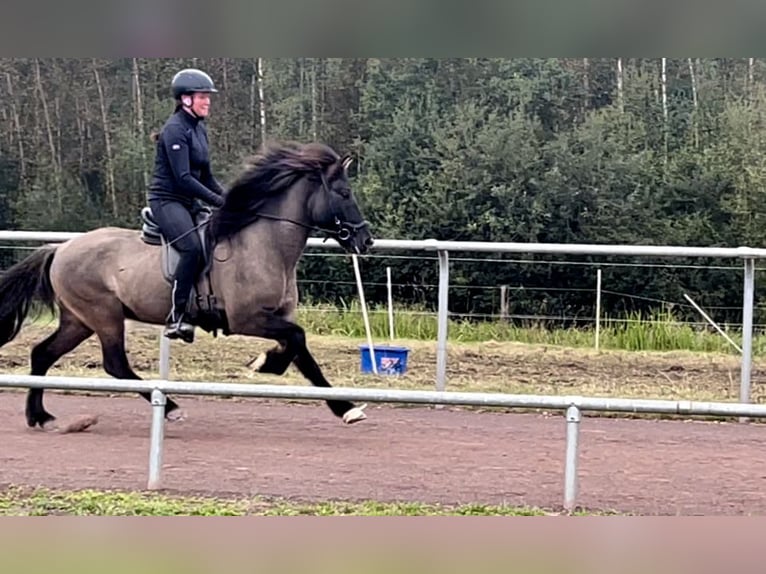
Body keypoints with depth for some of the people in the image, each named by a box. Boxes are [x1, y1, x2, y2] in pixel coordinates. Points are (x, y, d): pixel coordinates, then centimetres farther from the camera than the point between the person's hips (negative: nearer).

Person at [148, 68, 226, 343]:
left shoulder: (199, 129, 13)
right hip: (167, 200, -10)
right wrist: (219, 201, -21)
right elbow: (182, 178, -21)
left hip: (190, 202, 10)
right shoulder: (175, 129, -14)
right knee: (193, 247, -30)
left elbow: (205, 175, 19)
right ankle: (176, 317, -30)